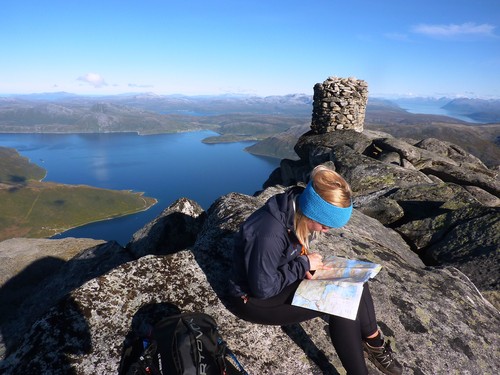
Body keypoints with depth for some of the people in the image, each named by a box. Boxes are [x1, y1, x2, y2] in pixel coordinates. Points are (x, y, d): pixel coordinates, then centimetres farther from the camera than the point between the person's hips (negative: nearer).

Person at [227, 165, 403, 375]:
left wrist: (305, 265, -12)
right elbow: (263, 288, -27)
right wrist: (303, 264, -21)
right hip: (254, 298, -8)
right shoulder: (269, 234, -36)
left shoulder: (296, 211, -10)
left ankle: (373, 341, 13)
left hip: (280, 278, 8)